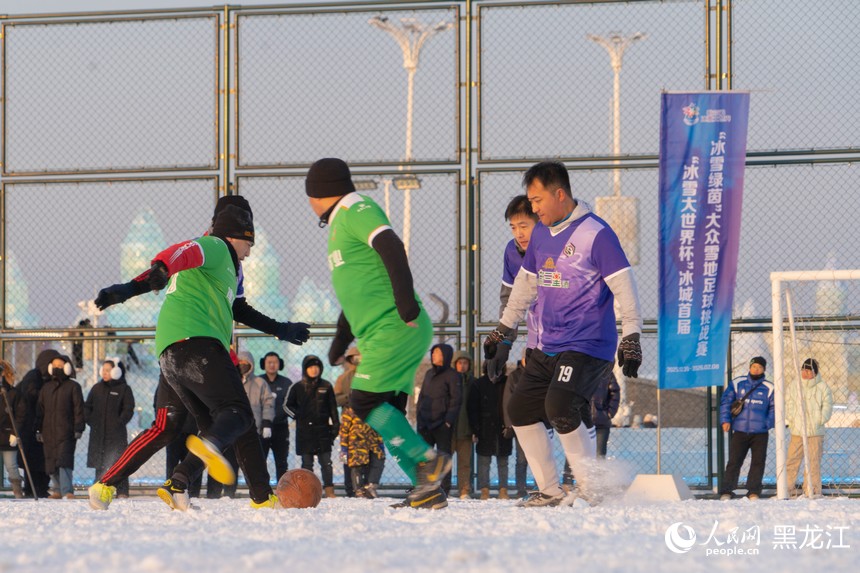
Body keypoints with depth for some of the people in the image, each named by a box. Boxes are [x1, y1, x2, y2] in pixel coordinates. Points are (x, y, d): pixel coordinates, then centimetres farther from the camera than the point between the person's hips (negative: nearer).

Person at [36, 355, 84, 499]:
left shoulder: (73, 387, 1)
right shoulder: (46, 387, 17)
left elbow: (78, 409, -2)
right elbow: (40, 410, 19)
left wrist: (78, 428, -9)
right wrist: (38, 429, 13)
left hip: (66, 432, -6)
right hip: (49, 432, 6)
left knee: (64, 461, -15)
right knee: (51, 462, 6)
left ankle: (67, 491, -19)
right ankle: (58, 490, 17)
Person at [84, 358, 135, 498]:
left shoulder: (124, 389, 1)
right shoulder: (97, 388, 13)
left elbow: (128, 410, -3)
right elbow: (87, 406, 16)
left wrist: (119, 422, -15)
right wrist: (90, 420, 1)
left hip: (116, 434, -4)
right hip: (98, 433, 4)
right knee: (100, 464, 4)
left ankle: (122, 492, -6)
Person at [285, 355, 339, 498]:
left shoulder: (326, 386, 6)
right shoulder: (298, 388, 5)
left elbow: (333, 408, 10)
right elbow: (287, 405, 15)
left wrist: (335, 425, 5)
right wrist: (297, 415, 0)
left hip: (323, 429, 0)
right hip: (304, 431, 1)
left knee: (326, 462, -4)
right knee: (307, 463, 3)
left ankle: (329, 490, -4)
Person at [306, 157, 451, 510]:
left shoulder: (358, 211, -6)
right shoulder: (342, 223, 25)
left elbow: (391, 247, -22)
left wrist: (405, 301, -30)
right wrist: (342, 337, 34)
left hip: (396, 328, -10)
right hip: (383, 334, 10)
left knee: (365, 402, -15)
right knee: (386, 414, 6)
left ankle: (428, 461, -15)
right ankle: (428, 489, 4)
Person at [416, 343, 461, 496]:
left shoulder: (452, 375, -2)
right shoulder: (429, 374, 18)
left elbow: (456, 399, -7)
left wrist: (449, 420, -15)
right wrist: (419, 416, 11)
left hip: (442, 424, -6)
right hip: (425, 423, 6)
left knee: (443, 455, -2)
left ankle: (444, 488, 0)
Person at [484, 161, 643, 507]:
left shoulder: (595, 234, -12)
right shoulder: (540, 234, 11)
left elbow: (624, 287, -14)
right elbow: (526, 284, 25)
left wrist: (631, 337, -20)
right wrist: (503, 329, 28)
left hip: (588, 346, -9)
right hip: (546, 348, 9)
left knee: (560, 407, -25)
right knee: (521, 409, 5)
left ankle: (593, 489, -14)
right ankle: (549, 491, 14)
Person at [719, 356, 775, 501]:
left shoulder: (769, 388, 5)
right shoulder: (737, 383, 6)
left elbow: (774, 407, 7)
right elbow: (726, 402, 8)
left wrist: (768, 422, -8)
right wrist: (725, 420, -4)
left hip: (760, 433, 0)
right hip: (740, 431, 0)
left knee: (758, 462, 0)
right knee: (734, 462, -3)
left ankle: (754, 492, 7)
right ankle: (726, 492, -1)